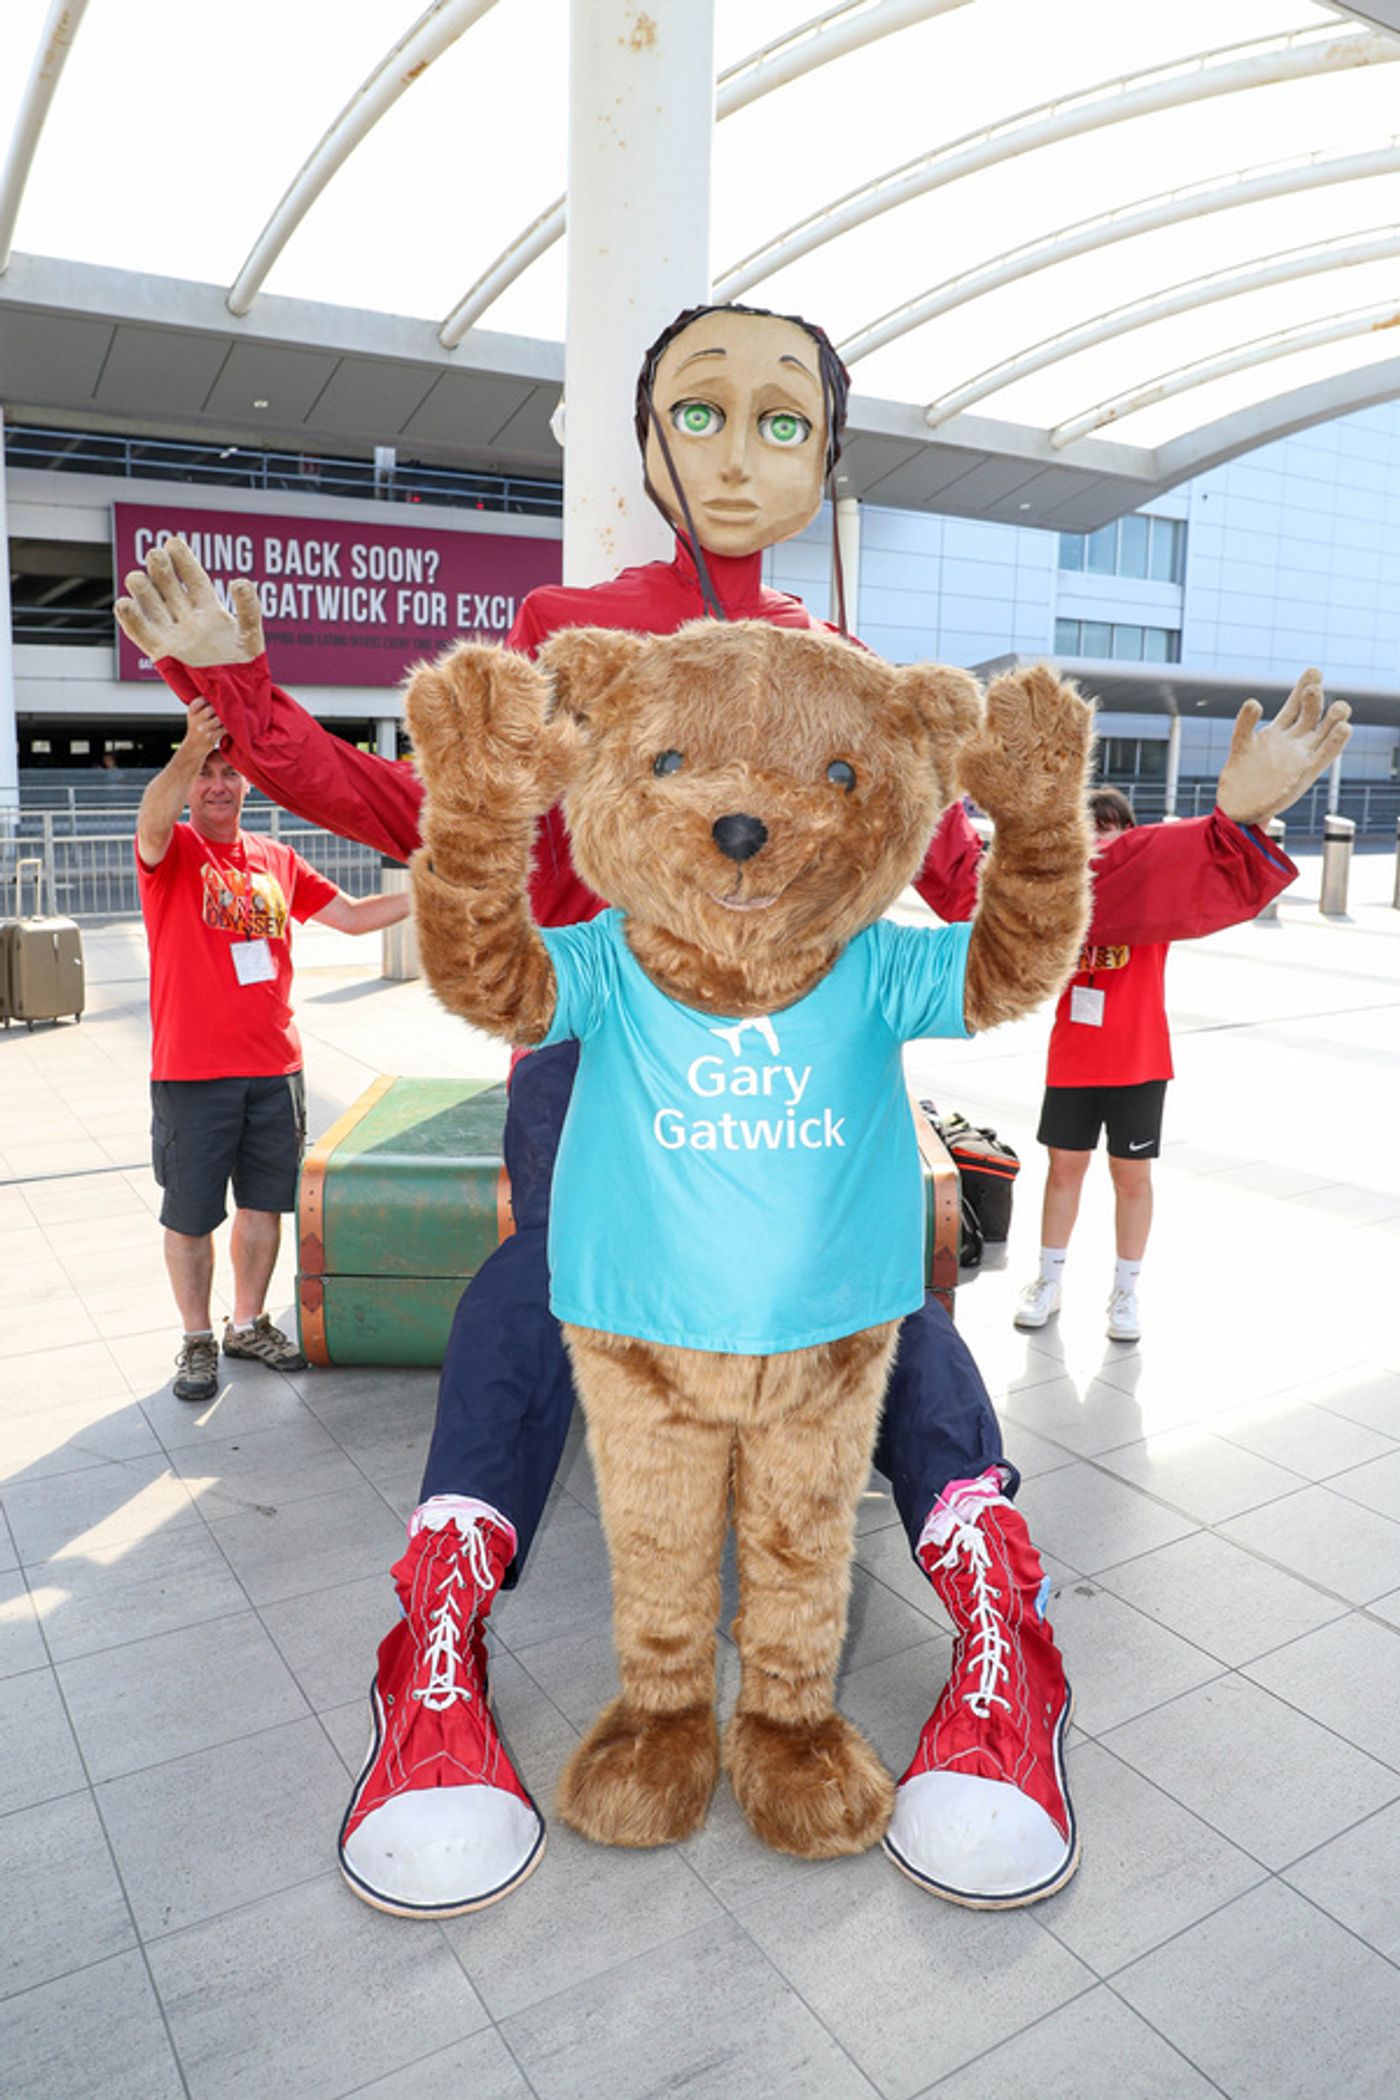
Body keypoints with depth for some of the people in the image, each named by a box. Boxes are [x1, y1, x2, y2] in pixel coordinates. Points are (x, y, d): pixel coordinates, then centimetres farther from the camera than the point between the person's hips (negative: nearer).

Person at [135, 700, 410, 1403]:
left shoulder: (276, 860, 11)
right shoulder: (171, 853, -3)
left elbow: (350, 915, 14)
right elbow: (152, 821, -28)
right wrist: (191, 747, -42)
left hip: (275, 1067, 4)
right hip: (192, 1073, -4)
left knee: (264, 1204, 14)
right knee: (190, 1215, 5)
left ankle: (249, 1324, 31)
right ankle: (197, 1340, 23)